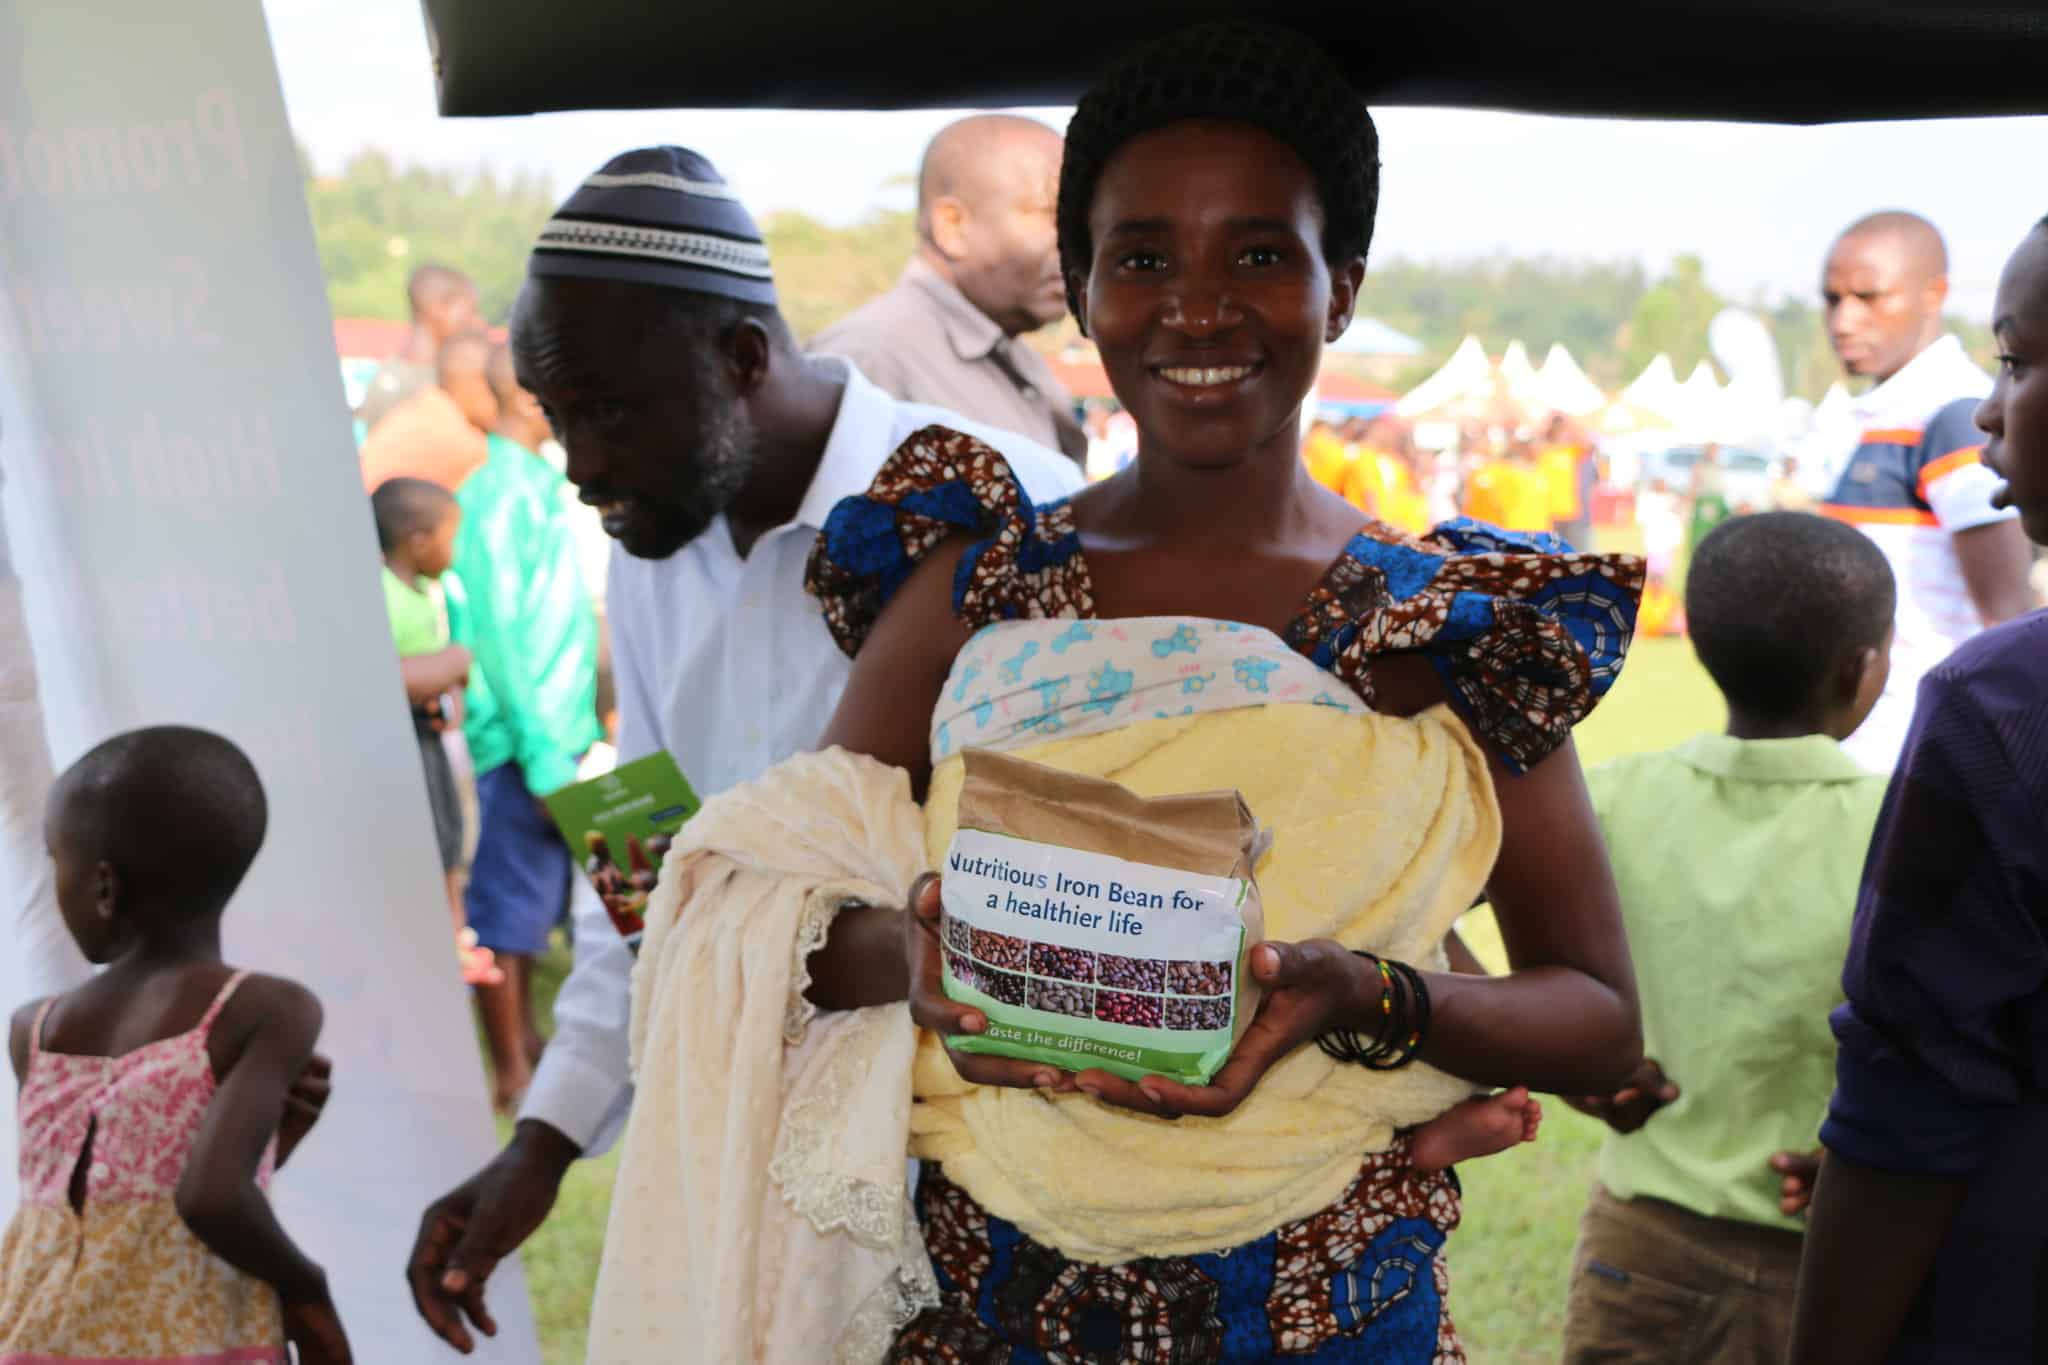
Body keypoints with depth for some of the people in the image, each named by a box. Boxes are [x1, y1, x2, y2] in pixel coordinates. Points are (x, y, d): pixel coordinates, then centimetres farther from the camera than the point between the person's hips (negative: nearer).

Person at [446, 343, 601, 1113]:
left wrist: (563, 740, 15)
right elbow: (498, 632, -19)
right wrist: (544, 755, -19)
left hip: (549, 731, 9)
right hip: (523, 738, -9)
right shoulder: (501, 492, -15)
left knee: (530, 897, 17)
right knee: (510, 904, 0)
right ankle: (512, 1073, 7)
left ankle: (525, 1041, 29)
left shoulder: (534, 483, 12)